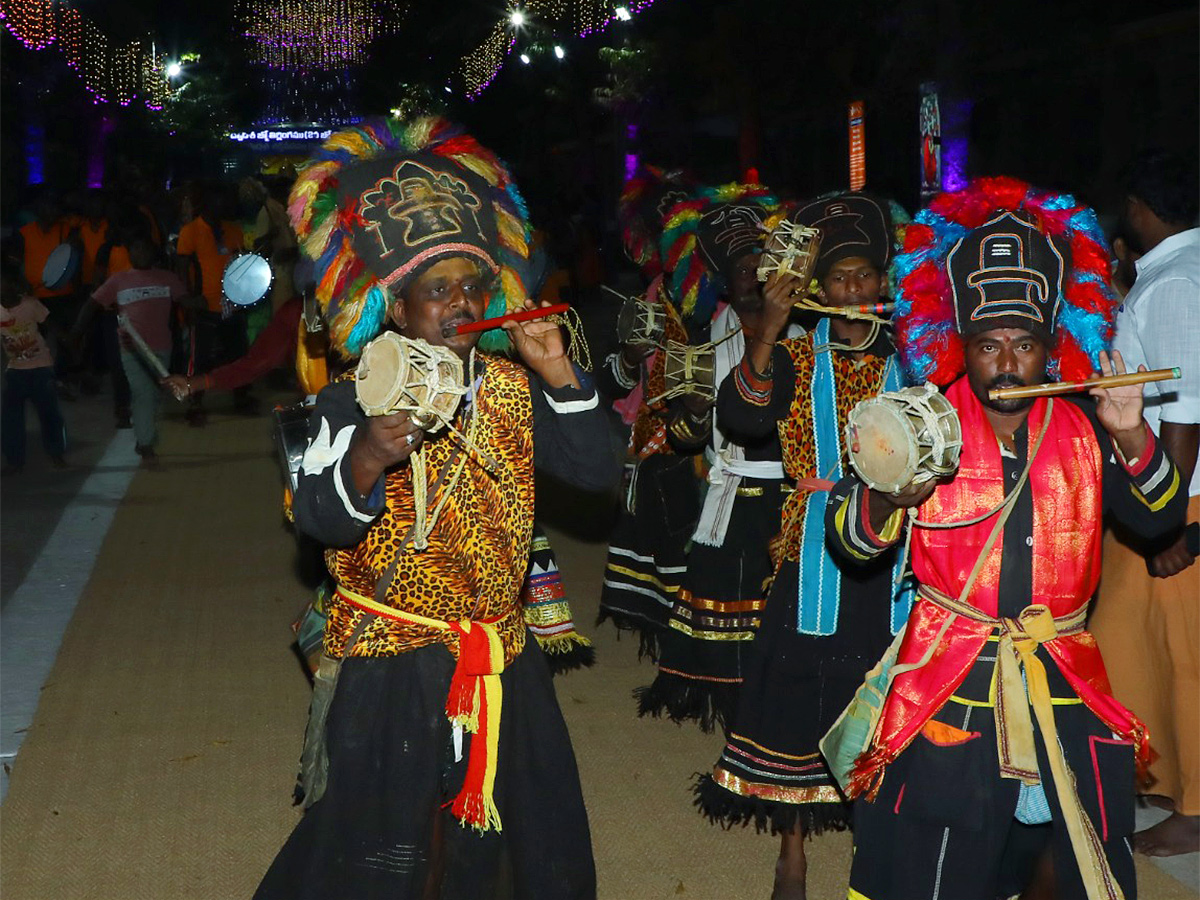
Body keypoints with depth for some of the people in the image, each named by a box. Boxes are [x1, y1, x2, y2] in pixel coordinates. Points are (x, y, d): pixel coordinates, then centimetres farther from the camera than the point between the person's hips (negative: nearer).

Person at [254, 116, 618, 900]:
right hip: (388, 663, -4)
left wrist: (558, 376, -14)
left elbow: (597, 471, -4)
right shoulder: (354, 401, -13)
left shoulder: (513, 388, 0)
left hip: (500, 655, 5)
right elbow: (318, 519, -22)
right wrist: (366, 461, -42)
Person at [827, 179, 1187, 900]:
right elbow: (852, 539, -7)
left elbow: (1160, 518, 3)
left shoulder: (1083, 430, 4)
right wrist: (889, 497, -29)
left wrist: (1132, 438, -14)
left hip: (1064, 685, 3)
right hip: (948, 689, -2)